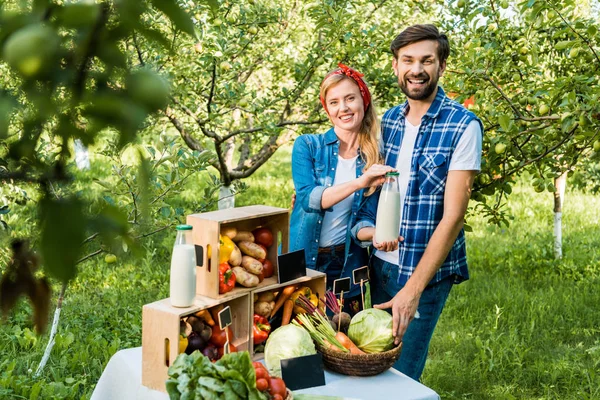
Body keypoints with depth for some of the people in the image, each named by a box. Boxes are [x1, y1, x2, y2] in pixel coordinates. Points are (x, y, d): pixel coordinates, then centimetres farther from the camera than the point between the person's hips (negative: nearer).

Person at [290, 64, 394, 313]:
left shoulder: (376, 157, -1)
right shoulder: (307, 146, -5)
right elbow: (307, 197, -19)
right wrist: (359, 182, -32)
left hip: (347, 265, 1)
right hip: (302, 261, -1)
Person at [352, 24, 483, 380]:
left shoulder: (463, 126, -14)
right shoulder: (388, 121, 5)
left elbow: (453, 216, -18)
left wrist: (413, 288, -23)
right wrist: (365, 227, -10)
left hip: (428, 270, -5)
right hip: (381, 263, 6)